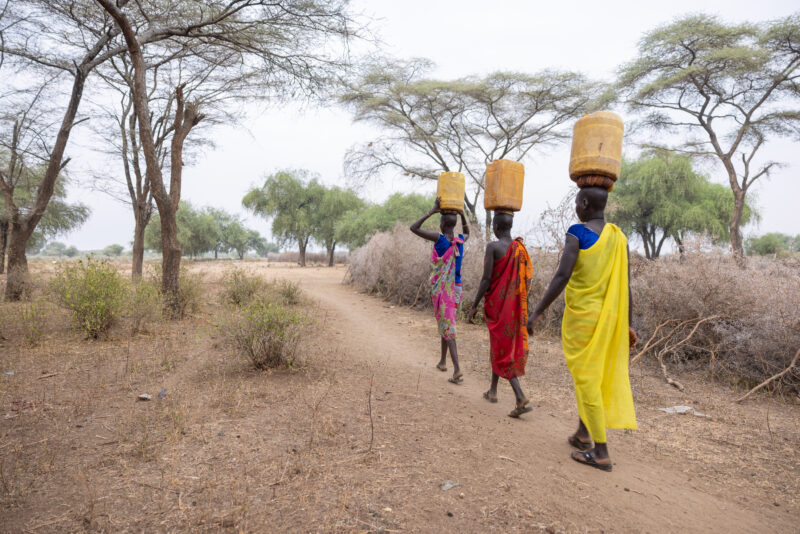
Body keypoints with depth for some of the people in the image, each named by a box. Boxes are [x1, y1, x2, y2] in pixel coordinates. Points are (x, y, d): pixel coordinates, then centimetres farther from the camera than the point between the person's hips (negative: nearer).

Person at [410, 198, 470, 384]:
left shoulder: (439, 238, -14)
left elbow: (414, 228, -11)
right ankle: (443, 361, 34)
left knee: (447, 327, -8)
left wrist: (432, 211, -9)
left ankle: (457, 370, -16)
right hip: (456, 287, 6)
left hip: (441, 290, -6)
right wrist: (462, 214, 17)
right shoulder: (460, 240, 3)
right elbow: (467, 233, 30)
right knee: (446, 323, 21)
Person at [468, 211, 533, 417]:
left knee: (501, 350, -2)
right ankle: (493, 390, 31)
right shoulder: (520, 247, 5)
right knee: (498, 346, 20)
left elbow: (486, 279, -17)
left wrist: (474, 306, -10)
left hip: (496, 304, -7)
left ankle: (521, 398, -13)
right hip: (514, 306, 7)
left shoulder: (493, 247, -14)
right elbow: (526, 278, 7)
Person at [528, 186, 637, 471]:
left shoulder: (577, 233, -13)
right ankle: (582, 432, 30)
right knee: (591, 375, 21)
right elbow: (625, 285, 7)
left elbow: (562, 276, -21)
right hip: (608, 318, 7)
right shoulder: (618, 237, 6)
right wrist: (627, 325, 13)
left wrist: (537, 312, -17)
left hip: (581, 315, -7)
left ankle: (601, 452, 7)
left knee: (586, 379, 1)